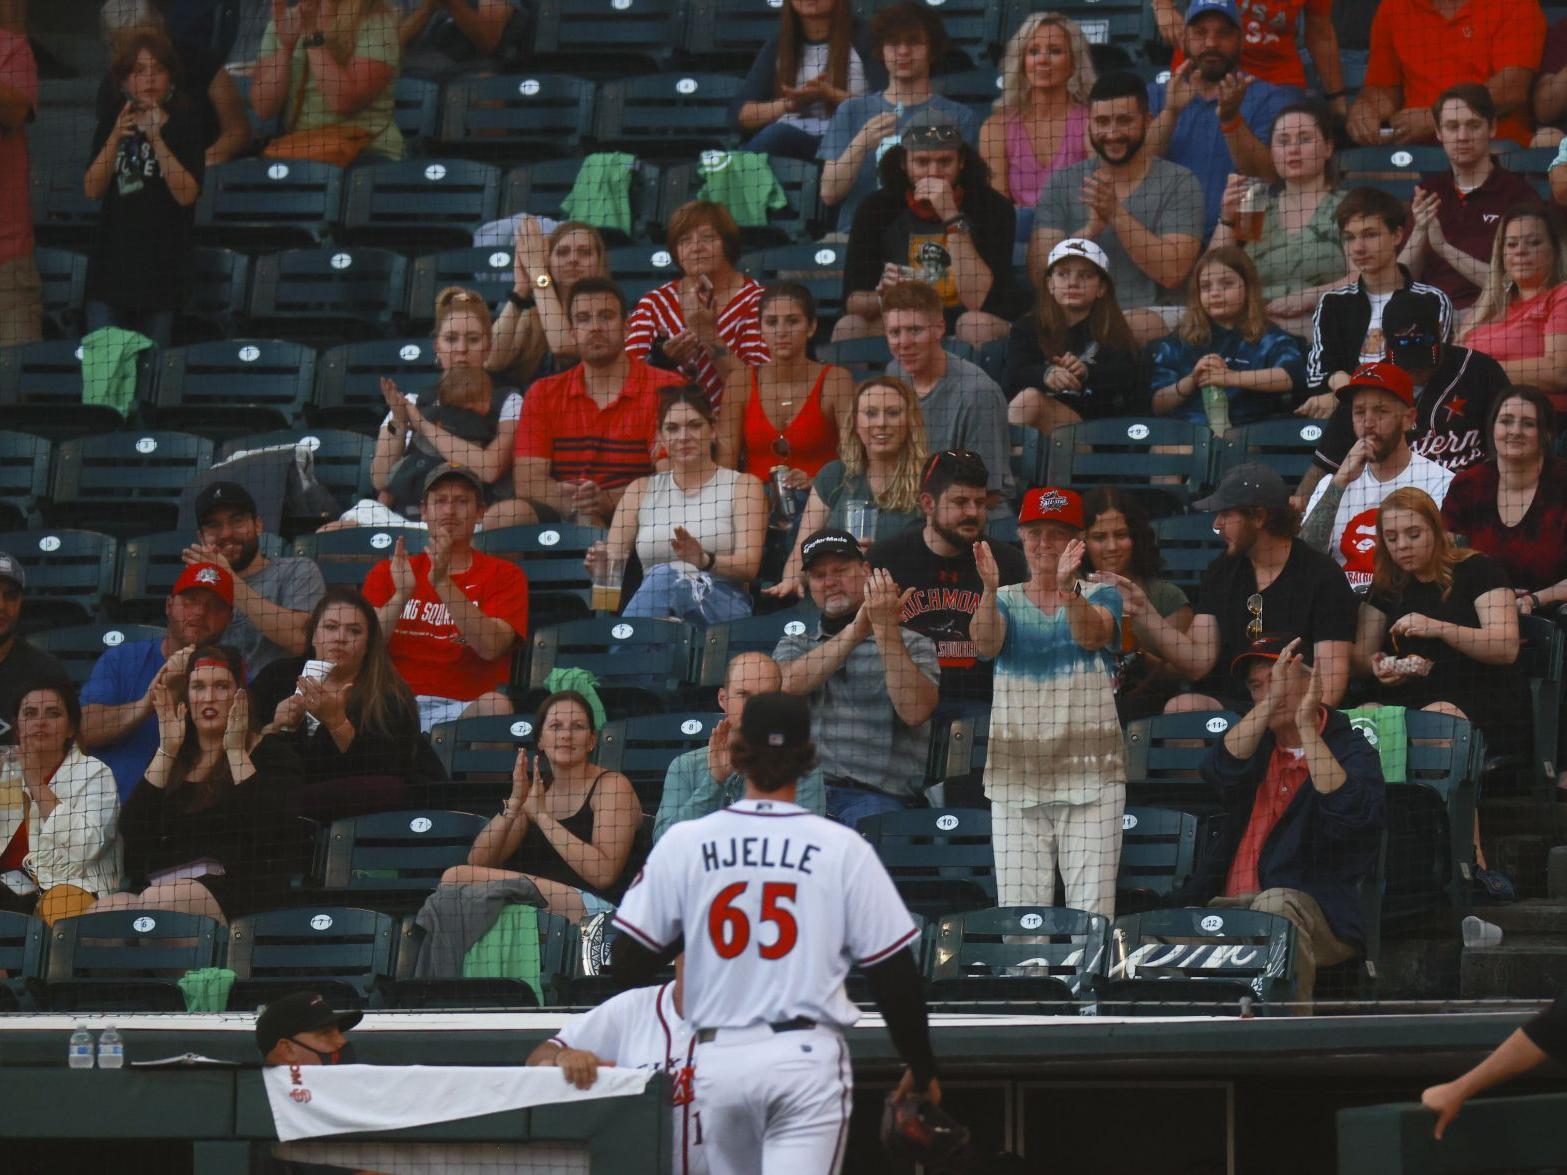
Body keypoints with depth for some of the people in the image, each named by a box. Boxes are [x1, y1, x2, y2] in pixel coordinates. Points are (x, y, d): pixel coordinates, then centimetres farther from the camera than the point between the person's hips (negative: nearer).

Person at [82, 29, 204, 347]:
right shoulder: (110, 124, 9)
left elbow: (187, 193, -11)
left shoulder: (184, 124, -1)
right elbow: (92, 190, 0)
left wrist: (156, 139, -20)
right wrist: (115, 138, -13)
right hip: (112, 263, 3)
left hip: (161, 268, -3)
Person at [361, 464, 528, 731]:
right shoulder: (386, 573, 18)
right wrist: (401, 594, -12)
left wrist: (442, 582, -15)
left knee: (496, 705, -34)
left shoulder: (505, 576, 11)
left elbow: (490, 647, -8)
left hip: (464, 708, -1)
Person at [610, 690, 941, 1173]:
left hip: (717, 1059, 3)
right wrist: (921, 1068, 13)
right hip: (806, 1057, -2)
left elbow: (629, 960, 2)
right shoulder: (841, 847, -3)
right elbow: (892, 972, 0)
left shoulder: (683, 843, 0)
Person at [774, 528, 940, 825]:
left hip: (878, 797, -2)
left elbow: (914, 712, -6)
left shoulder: (913, 644, 13)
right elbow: (787, 685, -2)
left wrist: (884, 627, -11)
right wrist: (858, 628, -8)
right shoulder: (795, 644, 23)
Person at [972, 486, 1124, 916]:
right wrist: (990, 590, -29)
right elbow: (985, 643, -9)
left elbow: (1092, 635, -14)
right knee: (1018, 910, -3)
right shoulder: (1006, 601, 12)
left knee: (1092, 910, -8)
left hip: (1091, 773, -1)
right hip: (1015, 775, 2)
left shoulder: (1100, 596, 8)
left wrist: (1068, 589, -35)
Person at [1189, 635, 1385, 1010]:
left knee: (1276, 905, -39)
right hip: (1228, 906, 4)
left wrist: (1307, 729, -12)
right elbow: (1218, 771, -2)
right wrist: (1270, 703, -9)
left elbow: (1351, 817, -14)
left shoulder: (1351, 750, 8)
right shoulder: (1257, 744, 22)